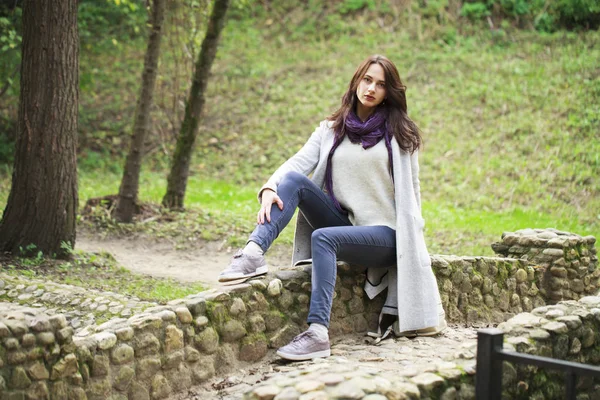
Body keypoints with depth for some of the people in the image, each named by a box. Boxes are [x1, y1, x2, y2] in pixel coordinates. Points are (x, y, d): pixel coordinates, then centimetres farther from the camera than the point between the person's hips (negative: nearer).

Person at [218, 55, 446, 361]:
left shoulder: (400, 134, 5)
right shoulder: (331, 130, 12)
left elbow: (411, 194, 5)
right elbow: (298, 162, -5)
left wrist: (411, 243, 0)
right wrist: (270, 188, -24)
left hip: (383, 233, -4)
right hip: (342, 223, 4)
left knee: (323, 237, -33)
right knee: (294, 180, -18)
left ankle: (318, 334, -42)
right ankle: (253, 255, -35)